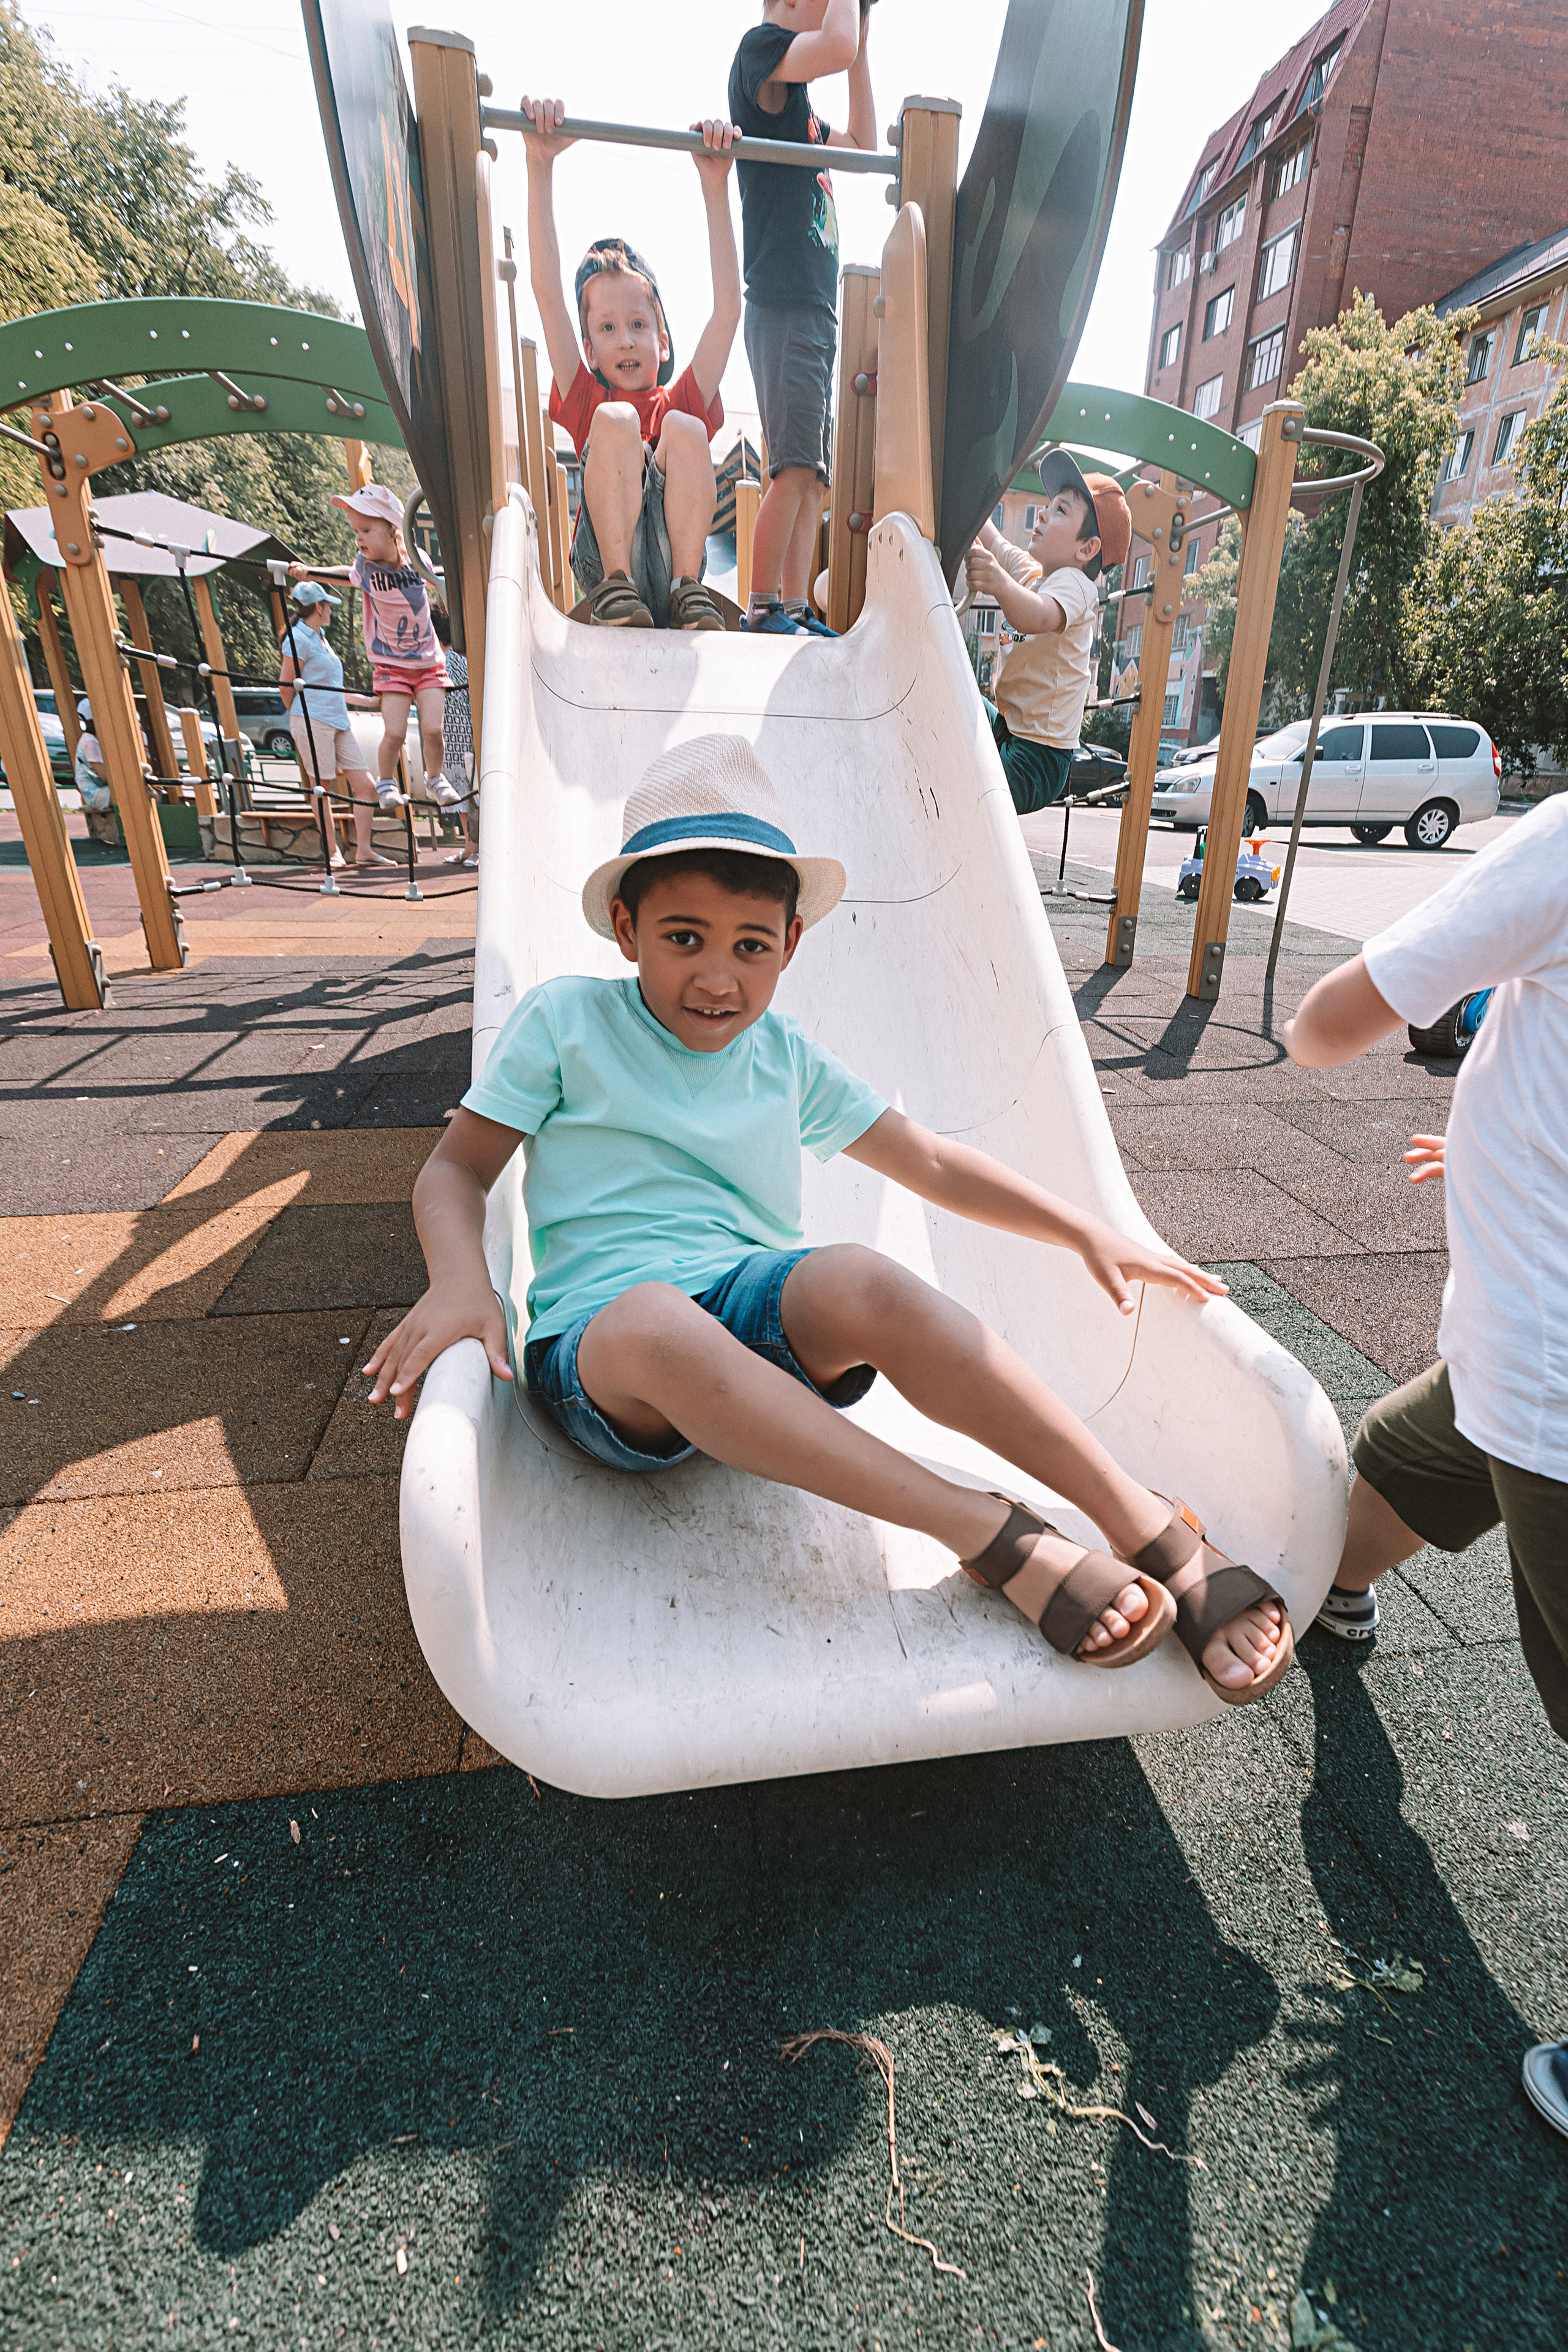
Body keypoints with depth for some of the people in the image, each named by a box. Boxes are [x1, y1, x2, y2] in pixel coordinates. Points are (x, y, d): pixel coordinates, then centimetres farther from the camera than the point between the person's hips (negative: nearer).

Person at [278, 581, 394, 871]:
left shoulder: (322, 638, 23)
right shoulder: (298, 638, -4)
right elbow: (285, 686, -4)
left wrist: (367, 701, 29)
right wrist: (302, 718, 8)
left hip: (339, 723, 8)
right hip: (313, 722, -8)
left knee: (365, 785, -1)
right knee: (322, 787, -3)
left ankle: (363, 851, 0)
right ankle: (333, 852, 3)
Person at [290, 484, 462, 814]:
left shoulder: (417, 559, -7)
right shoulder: (364, 565, -8)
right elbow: (349, 574, 16)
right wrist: (309, 572, 11)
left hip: (428, 662, 1)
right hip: (390, 664, -1)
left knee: (432, 729, -11)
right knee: (394, 733, -12)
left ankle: (435, 778, 17)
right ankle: (386, 782, 14)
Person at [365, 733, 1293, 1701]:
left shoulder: (786, 1056, 14)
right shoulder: (565, 1020, 6)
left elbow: (930, 1161, 17)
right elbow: (456, 1168, 7)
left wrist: (1088, 1233, 10)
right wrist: (461, 1283, -16)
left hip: (761, 1299, 2)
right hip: (600, 1340, -2)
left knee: (862, 1281, -33)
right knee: (657, 1322, -40)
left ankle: (1161, 1541, -27)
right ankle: (1001, 1541, -34)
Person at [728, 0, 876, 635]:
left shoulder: (798, 103, 27)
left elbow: (863, 145, 36)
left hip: (815, 308, 9)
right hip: (783, 304, -9)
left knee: (811, 475, 2)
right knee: (794, 469, -18)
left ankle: (795, 611, 1)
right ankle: (762, 609, -17)